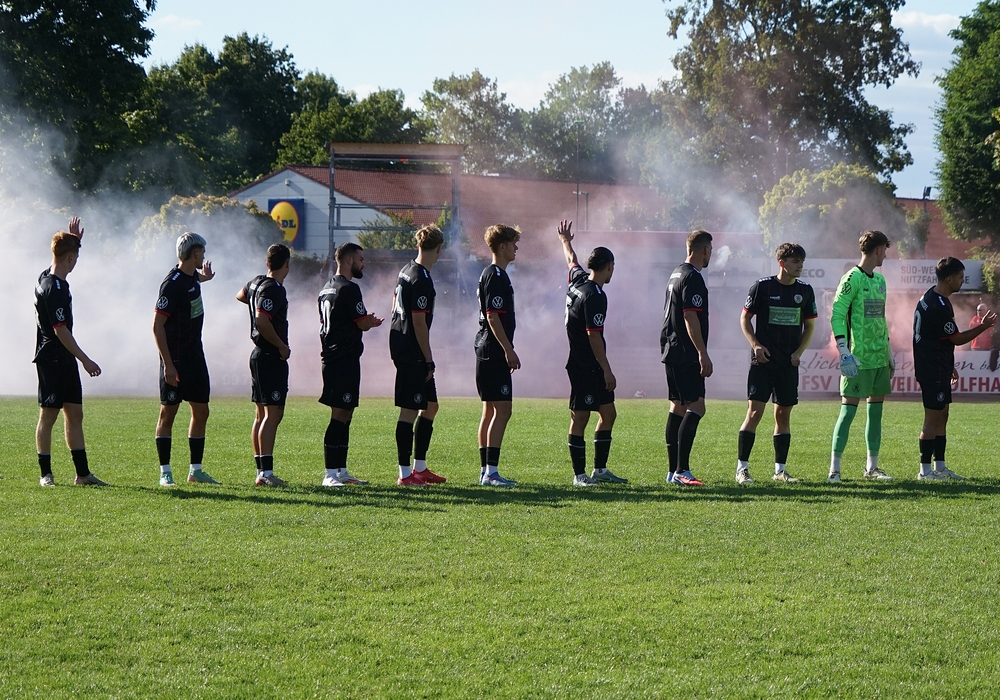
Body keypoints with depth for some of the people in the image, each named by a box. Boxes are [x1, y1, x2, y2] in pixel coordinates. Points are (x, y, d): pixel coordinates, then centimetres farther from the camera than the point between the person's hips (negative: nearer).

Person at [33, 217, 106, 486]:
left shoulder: (49, 278, 9)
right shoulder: (53, 288, -20)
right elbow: (60, 330, -22)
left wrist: (73, 240, 27)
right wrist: (85, 360, -20)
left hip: (65, 360, 10)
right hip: (51, 360, -10)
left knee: (75, 414, 9)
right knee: (48, 415, -3)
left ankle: (82, 473, 10)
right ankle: (46, 474, 3)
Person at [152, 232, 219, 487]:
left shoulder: (191, 277, 6)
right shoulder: (171, 284, -19)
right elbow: (157, 325, -19)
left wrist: (203, 277, 23)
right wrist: (168, 365, -21)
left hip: (195, 356, 9)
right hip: (176, 360, -9)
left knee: (201, 412, 8)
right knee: (168, 412, -2)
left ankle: (196, 470, 14)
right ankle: (165, 472, 2)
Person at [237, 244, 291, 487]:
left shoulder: (256, 283, 10)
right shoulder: (274, 289, -18)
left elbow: (240, 295, 33)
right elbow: (262, 321, -28)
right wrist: (282, 346, -18)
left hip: (259, 355, 10)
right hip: (271, 357, -10)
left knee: (261, 415, 12)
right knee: (273, 413, -12)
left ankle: (261, 471, 15)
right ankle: (266, 473, -17)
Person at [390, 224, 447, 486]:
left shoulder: (406, 271, 12)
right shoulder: (422, 280, -18)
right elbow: (419, 322, -20)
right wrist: (428, 360, -15)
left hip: (399, 344, 10)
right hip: (412, 353, -10)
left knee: (430, 406, 16)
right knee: (410, 410, -6)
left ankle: (420, 468, 22)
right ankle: (405, 473, -3)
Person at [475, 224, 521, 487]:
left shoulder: (494, 274, 18)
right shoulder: (496, 276, -14)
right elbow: (493, 317, -20)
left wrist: (507, 350, 25)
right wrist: (508, 349, -21)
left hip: (487, 351, 11)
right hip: (494, 352, -11)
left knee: (491, 411, 12)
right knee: (502, 409, -12)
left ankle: (486, 471, 14)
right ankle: (490, 472, -14)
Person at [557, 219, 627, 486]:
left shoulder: (578, 280, 8)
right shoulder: (595, 296, -19)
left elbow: (571, 260, 31)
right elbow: (594, 336, -21)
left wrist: (566, 240, 52)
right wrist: (607, 371, -19)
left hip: (592, 367, 10)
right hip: (584, 366, -10)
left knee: (608, 414, 12)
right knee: (580, 418, -5)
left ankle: (600, 469, 17)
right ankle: (579, 474, -2)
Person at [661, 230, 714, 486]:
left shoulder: (677, 273, 17)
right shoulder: (693, 278, -14)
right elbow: (690, 318, -20)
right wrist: (703, 354, -21)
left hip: (672, 351, 11)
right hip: (686, 355, -11)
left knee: (678, 407, 12)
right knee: (696, 408, -13)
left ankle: (673, 470, 14)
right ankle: (681, 472, -18)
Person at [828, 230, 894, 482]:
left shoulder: (879, 280, 17)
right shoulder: (852, 279, -10)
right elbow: (836, 316, -14)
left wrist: (889, 352, 22)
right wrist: (844, 354, -20)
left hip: (879, 357, 8)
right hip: (859, 358, -8)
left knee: (876, 409, 10)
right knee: (849, 409, -8)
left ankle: (872, 466, 17)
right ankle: (834, 468, -5)